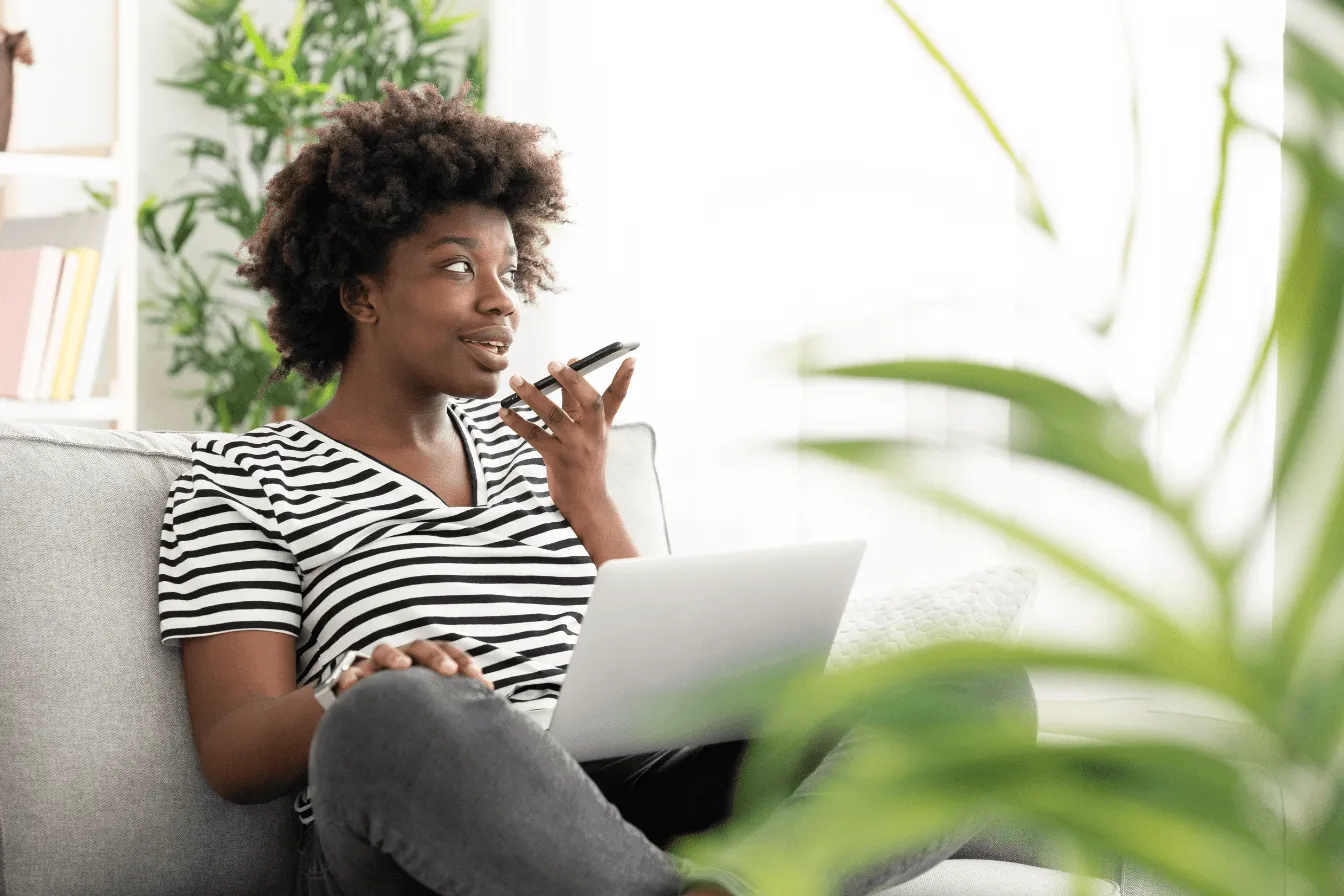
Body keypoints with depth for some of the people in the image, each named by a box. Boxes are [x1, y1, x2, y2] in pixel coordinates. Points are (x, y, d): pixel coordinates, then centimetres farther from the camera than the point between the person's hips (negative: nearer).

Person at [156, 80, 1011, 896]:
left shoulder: (522, 444, 25)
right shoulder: (240, 479, 11)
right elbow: (233, 755, -2)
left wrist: (589, 503, 5)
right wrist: (356, 699, -23)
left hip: (624, 808, 5)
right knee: (400, 718, -42)